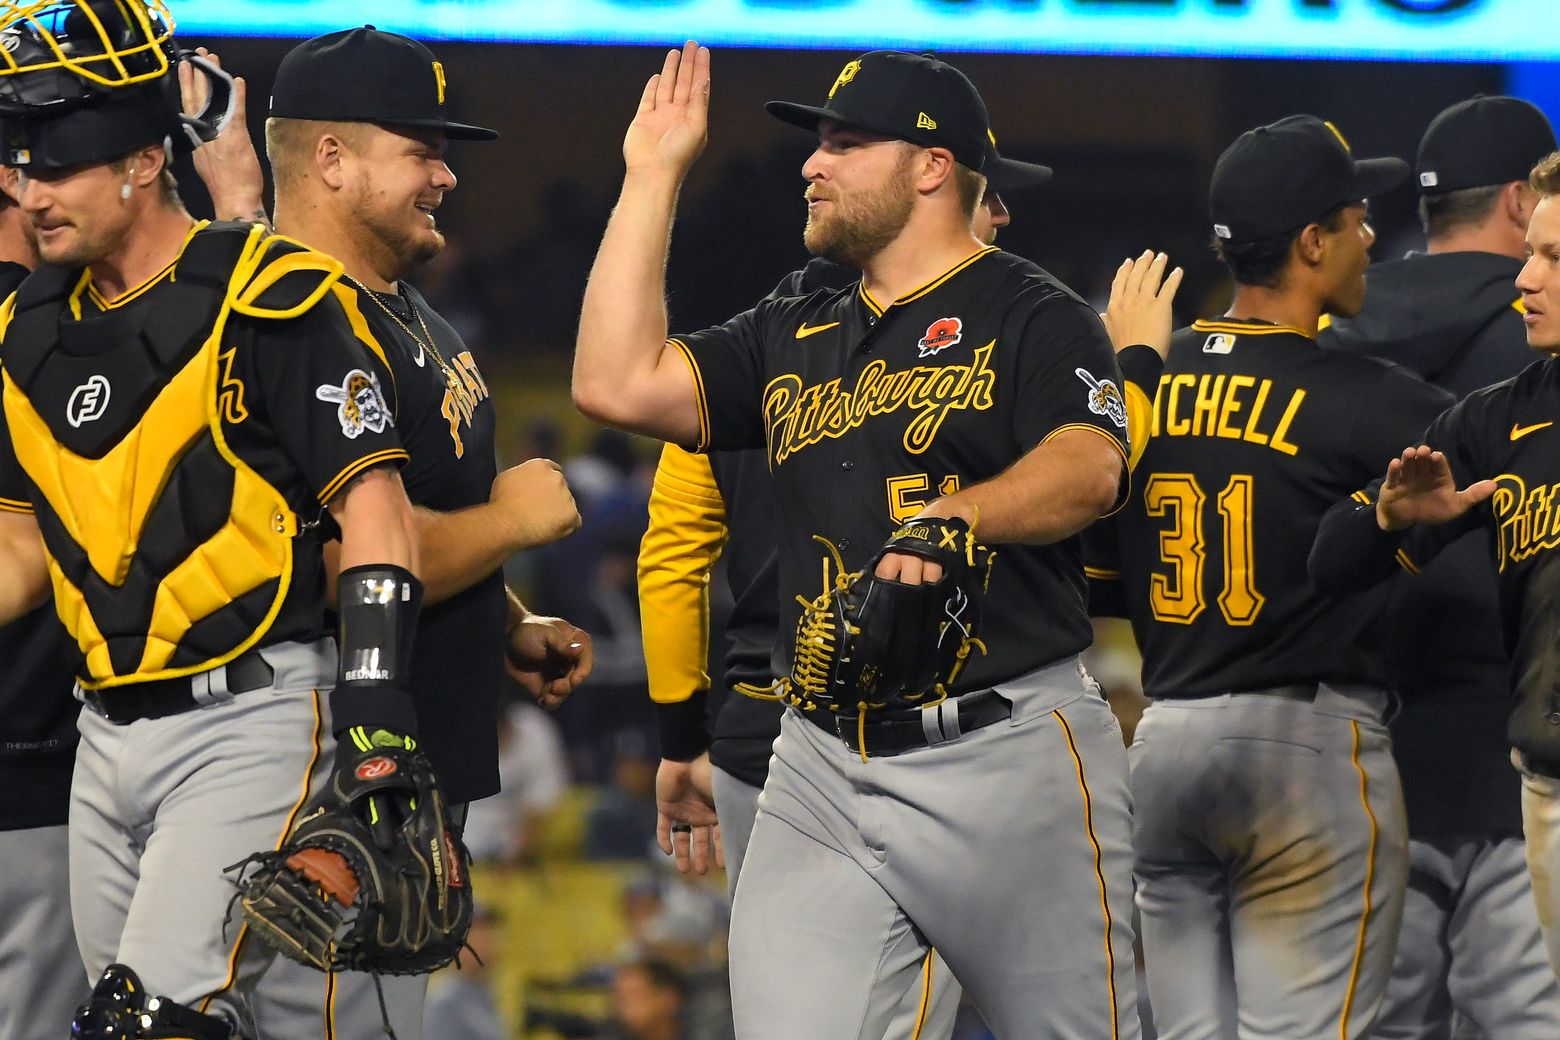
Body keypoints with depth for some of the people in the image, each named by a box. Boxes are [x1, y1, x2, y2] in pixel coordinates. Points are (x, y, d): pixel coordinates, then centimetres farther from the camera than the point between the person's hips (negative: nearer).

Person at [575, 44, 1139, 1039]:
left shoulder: (1034, 317, 0)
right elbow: (618, 383, 7)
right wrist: (653, 176, 11)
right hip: (823, 768, 5)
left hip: (1009, 758, -5)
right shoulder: (793, 340, 19)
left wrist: (954, 518, -38)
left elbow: (1088, 469, -18)